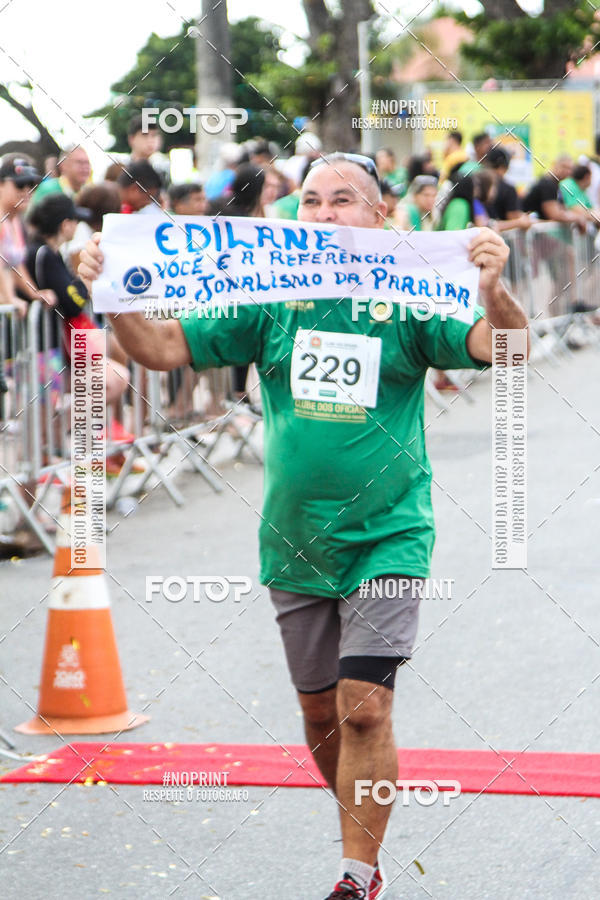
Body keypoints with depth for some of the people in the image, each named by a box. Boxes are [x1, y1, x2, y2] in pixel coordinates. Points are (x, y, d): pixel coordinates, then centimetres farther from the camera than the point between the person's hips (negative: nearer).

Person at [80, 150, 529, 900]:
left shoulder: (406, 304, -6)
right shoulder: (271, 305, 1)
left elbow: (502, 348, -19)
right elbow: (162, 348, 2)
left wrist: (493, 292, -40)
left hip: (385, 539, -4)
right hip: (294, 543, 4)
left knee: (365, 707, -13)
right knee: (321, 712, 14)